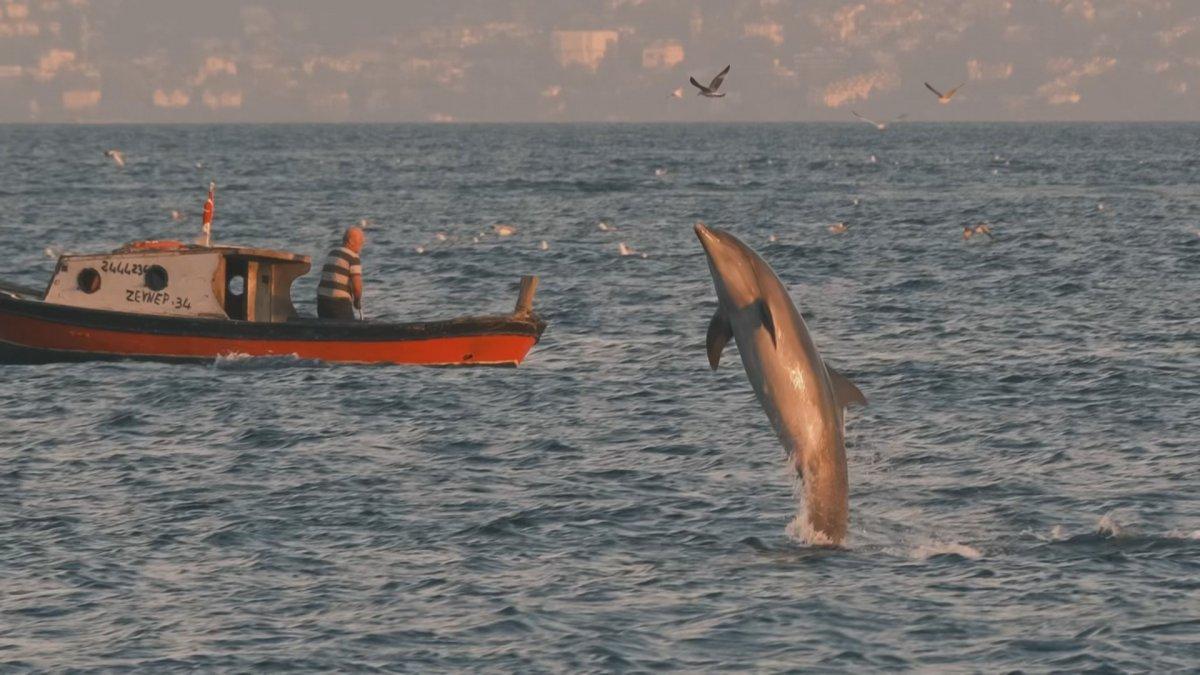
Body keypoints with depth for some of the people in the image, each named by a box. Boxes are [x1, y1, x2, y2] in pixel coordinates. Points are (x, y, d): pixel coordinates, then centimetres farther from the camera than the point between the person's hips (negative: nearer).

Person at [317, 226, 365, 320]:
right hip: (340, 302, -8)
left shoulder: (332, 254, 17)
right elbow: (357, 285, -16)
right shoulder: (353, 258, -9)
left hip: (322, 298, 8)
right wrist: (357, 300, 4)